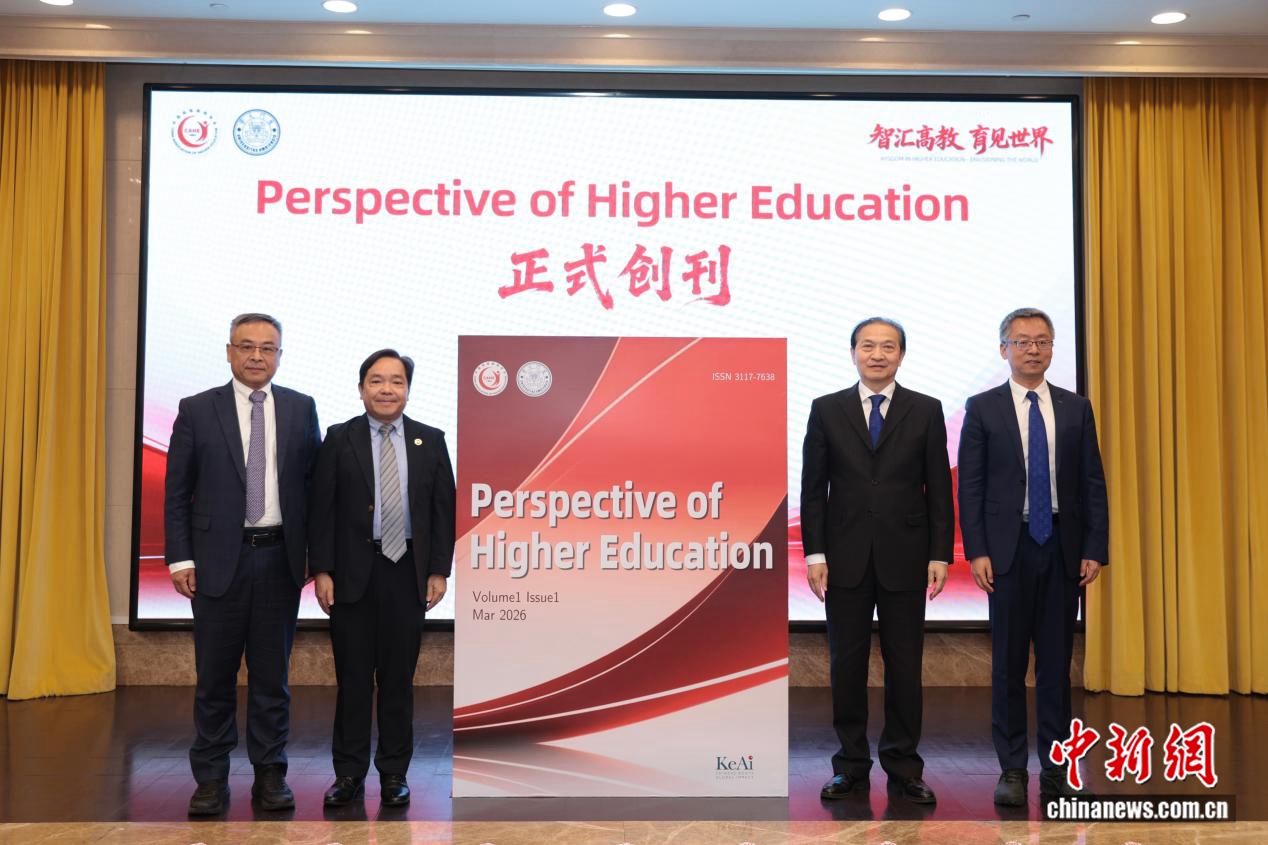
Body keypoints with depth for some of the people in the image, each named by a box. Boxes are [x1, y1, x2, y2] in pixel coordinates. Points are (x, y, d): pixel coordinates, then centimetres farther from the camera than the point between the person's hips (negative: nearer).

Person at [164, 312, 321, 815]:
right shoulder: (197, 411, 2)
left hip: (280, 560, 1)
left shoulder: (302, 410, 6)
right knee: (215, 677, 6)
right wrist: (179, 558, -5)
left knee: (272, 674, 9)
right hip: (218, 561, -1)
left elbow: (315, 484, 7)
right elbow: (176, 493, 2)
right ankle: (211, 779, 18)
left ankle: (270, 774, 19)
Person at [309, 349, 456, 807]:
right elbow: (321, 509, 0)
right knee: (353, 678, 6)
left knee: (399, 678, 8)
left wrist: (438, 571, 0)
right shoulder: (339, 439, 2)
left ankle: (394, 772, 19)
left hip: (407, 572, 1)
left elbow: (444, 509, 5)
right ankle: (349, 772, 18)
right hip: (353, 572, -1)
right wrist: (321, 570, -7)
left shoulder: (431, 441, 5)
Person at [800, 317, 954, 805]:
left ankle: (903, 767, 17)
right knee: (847, 663, 6)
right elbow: (813, 487, 3)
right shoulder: (826, 409, 4)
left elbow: (939, 488, 2)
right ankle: (851, 765, 18)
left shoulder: (926, 411, 4)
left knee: (904, 664, 6)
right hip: (846, 557, 1)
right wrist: (814, 553, -4)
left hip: (905, 558, 0)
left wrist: (940, 555, -4)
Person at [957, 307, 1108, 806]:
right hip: (1009, 547, -2)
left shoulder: (1076, 409, 8)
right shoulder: (982, 409, 1)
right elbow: (970, 486, -1)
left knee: (1057, 662, 7)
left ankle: (1055, 769, 16)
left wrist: (1095, 549, -1)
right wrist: (976, 551, -8)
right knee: (1008, 663, 3)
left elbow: (1093, 484, 7)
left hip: (1062, 547, 2)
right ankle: (1012, 770, 12)